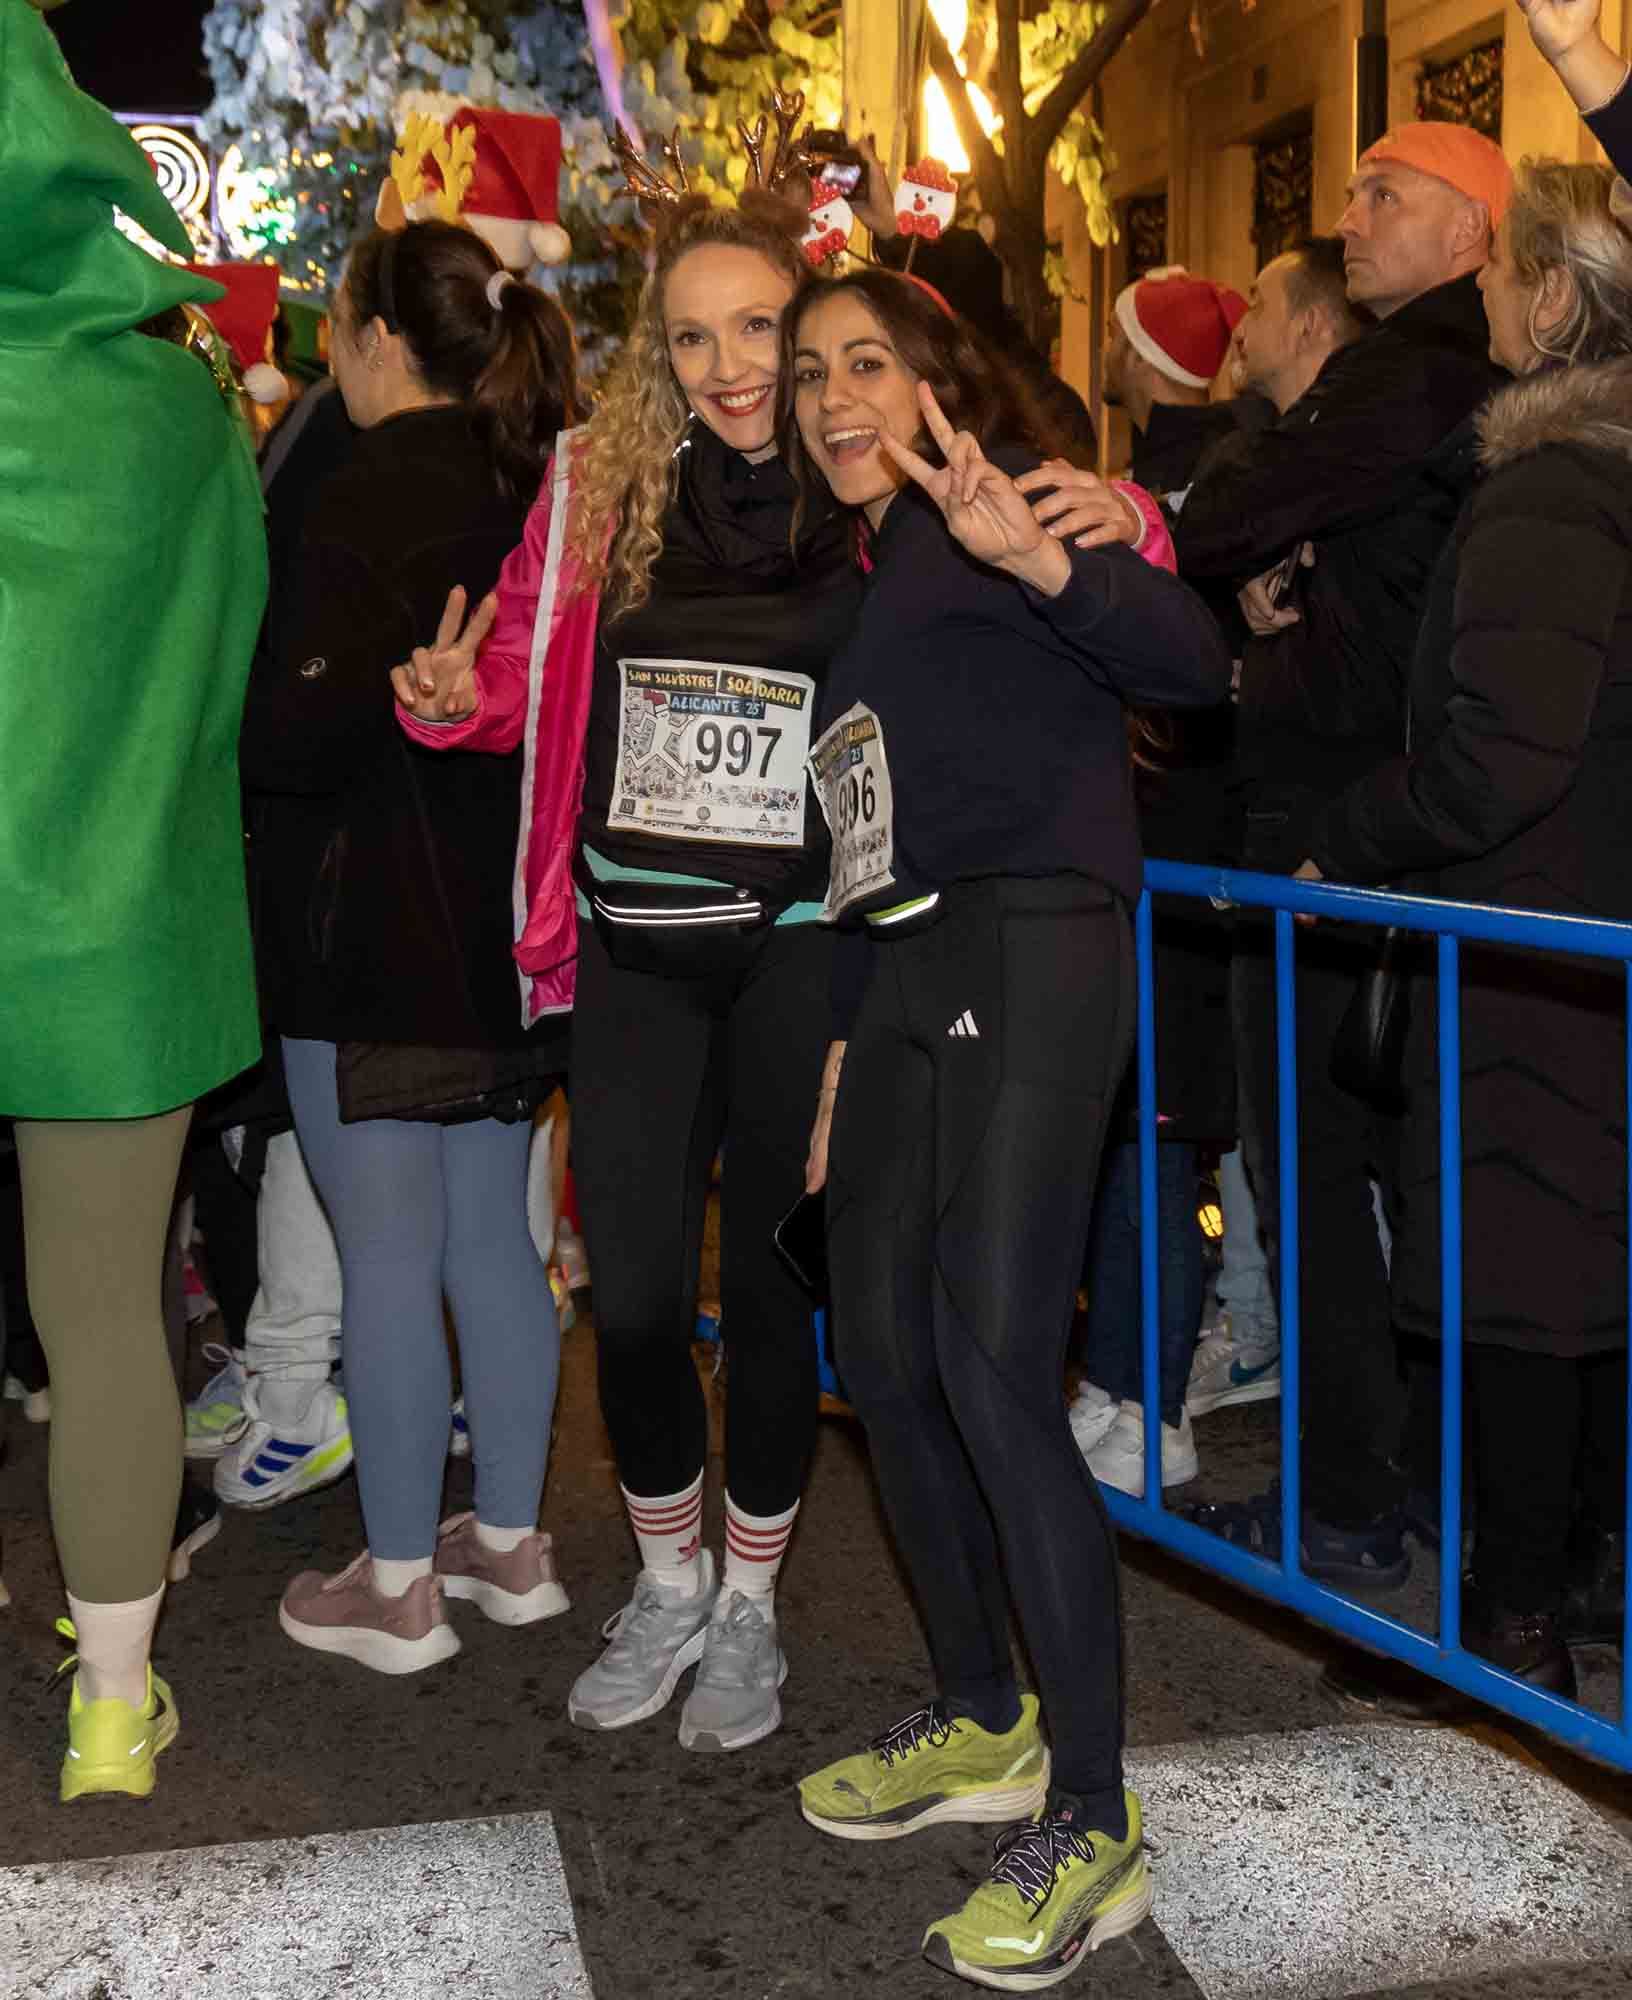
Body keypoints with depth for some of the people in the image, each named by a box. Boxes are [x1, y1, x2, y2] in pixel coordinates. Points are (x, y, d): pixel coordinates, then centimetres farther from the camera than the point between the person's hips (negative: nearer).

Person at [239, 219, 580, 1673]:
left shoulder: (382, 494, -16)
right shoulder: (537, 486, 8)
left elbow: (296, 734, -22)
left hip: (377, 945, -8)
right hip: (505, 927, 8)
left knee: (387, 1255, 2)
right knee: (492, 1233, 15)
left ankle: (398, 1589, 14)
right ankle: (511, 1544, 27)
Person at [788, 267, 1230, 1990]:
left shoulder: (1009, 508, 2)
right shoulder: (867, 585, 25)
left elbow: (1192, 662, -14)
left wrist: (1042, 563, -31)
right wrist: (841, 1052, 20)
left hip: (1029, 946, -8)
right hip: (901, 974, 9)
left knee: (990, 1363, -16)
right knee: (883, 1355, 8)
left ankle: (1093, 1824, -7)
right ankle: (982, 1723, 25)